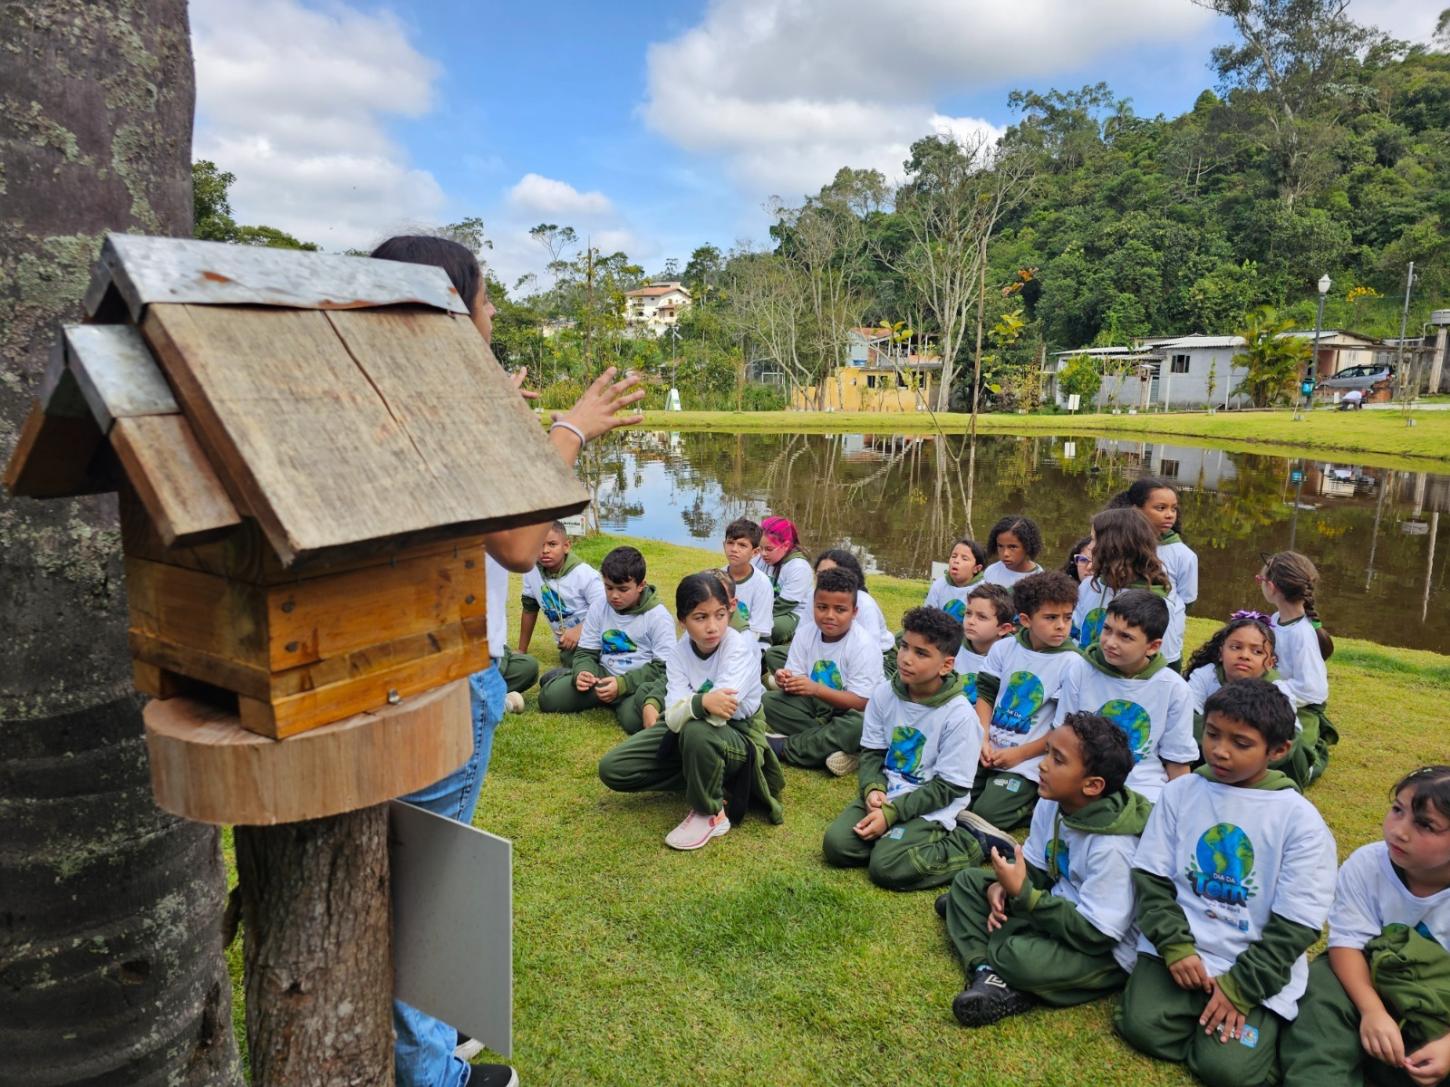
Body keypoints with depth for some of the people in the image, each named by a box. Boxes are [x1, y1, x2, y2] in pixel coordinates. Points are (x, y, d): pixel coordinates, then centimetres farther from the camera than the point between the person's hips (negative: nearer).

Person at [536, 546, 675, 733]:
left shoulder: (658, 616, -11)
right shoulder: (598, 610, 2)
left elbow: (663, 667, -13)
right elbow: (585, 653, 7)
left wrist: (623, 684, -24)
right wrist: (582, 673, -18)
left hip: (640, 681, -4)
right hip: (605, 675, 4)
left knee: (634, 718, -37)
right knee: (548, 697, -14)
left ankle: (618, 701, -4)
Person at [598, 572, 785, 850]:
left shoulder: (739, 647, -25)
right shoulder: (679, 653, -12)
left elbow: (718, 715, -35)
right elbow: (673, 718, -27)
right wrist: (701, 702, -45)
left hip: (740, 737, -5)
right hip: (686, 734, 5)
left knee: (696, 730, -40)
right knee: (611, 769, -7)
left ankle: (711, 813, -13)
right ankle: (705, 781, 1)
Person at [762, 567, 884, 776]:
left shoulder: (864, 645, -21)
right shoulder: (805, 633, -7)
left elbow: (861, 702, -24)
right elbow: (797, 678, -6)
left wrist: (816, 689, -34)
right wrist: (787, 681, -31)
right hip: (816, 704, 5)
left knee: (860, 725, -38)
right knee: (768, 700, -15)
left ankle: (784, 747, -23)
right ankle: (831, 745, -24)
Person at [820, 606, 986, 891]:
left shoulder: (958, 715, -18)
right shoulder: (884, 694, -4)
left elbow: (948, 787, -14)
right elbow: (872, 751, 6)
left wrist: (891, 812, -19)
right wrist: (873, 790, -16)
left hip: (930, 807, -4)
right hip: (885, 794, 4)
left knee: (886, 868, -23)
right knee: (836, 846, -16)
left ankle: (963, 844, -1)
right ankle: (894, 837, 6)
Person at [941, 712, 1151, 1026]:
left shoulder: (1113, 846, -31)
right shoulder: (1052, 804, -8)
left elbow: (1096, 935, -29)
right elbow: (1036, 868, 6)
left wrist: (1023, 893, -30)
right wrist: (1004, 886, -16)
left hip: (1106, 952, -9)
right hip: (1061, 909, 9)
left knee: (1022, 957, -36)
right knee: (968, 881, 3)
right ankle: (988, 972, -17)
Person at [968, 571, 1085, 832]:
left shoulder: (1072, 663, -10)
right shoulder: (1003, 648, 2)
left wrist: (1020, 754, -11)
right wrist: (983, 740, -6)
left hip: (1028, 761, -4)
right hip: (987, 751, 4)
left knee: (986, 814, -16)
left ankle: (1038, 800, 7)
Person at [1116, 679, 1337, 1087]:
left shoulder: (1299, 819, -8)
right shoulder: (1179, 792, -1)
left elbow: (1294, 925, -7)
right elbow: (1151, 877, 1)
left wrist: (1242, 986, -12)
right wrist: (1175, 946, -12)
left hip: (1256, 966, -2)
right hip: (1180, 947, 2)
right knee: (1142, 1027, -17)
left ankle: (1261, 1022, 15)